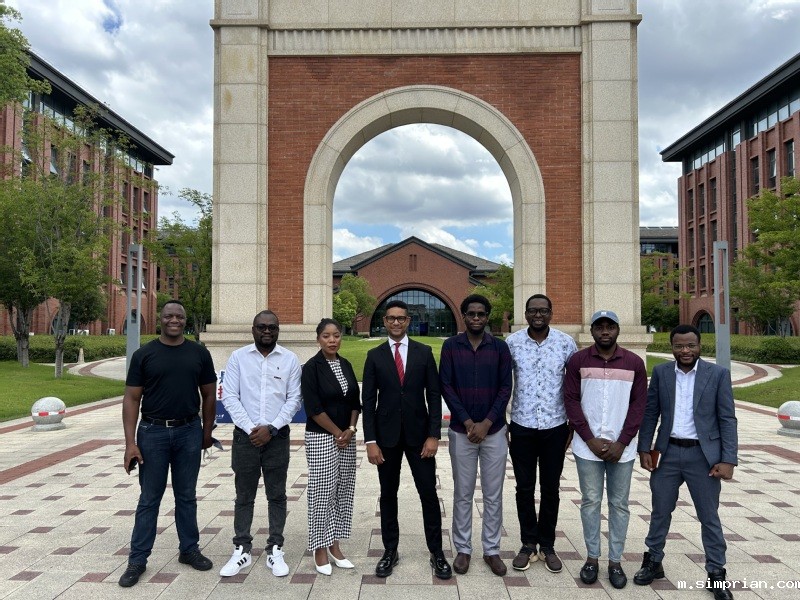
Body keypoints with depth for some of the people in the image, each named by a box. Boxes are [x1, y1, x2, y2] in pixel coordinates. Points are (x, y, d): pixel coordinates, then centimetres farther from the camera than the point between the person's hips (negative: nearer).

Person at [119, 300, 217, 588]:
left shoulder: (199, 353, 3)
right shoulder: (144, 354, -2)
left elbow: (208, 395, 9)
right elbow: (131, 399, -4)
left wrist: (207, 432, 10)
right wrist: (130, 442, -10)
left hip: (189, 432, 2)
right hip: (153, 432, -1)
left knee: (186, 496, 13)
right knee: (149, 498, 6)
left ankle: (189, 550, 27)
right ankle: (137, 560, 17)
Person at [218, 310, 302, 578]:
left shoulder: (290, 359, 1)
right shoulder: (238, 357, 1)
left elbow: (294, 398, -1)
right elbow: (229, 396, -3)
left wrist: (271, 428, -10)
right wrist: (250, 428, -11)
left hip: (277, 436, 0)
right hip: (245, 435, 0)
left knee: (277, 495, 7)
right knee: (244, 495, 9)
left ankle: (275, 550, 18)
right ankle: (242, 550, 19)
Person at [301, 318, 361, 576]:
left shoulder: (346, 365, 8)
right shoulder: (311, 368, -10)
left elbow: (355, 402, 10)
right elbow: (313, 408, -15)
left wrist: (350, 430, -3)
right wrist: (337, 433, -11)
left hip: (347, 437, 6)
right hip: (321, 438, -6)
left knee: (344, 492, 9)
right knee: (322, 493, -1)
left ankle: (334, 544, 21)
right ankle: (320, 549, 12)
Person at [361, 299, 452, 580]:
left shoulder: (424, 352, 1)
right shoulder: (375, 355, 2)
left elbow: (434, 395, 0)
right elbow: (368, 401, 0)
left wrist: (433, 435, -7)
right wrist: (371, 441, -7)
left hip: (419, 434, 0)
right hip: (386, 435, 1)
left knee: (429, 494, 3)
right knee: (388, 495, 10)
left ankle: (436, 552, 16)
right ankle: (390, 550, 24)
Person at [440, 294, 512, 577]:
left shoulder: (500, 347, 1)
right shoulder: (451, 346, -1)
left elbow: (505, 388, -2)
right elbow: (446, 386, -5)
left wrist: (486, 423, -10)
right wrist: (467, 422, -11)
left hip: (494, 430, 1)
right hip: (461, 431, -1)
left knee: (493, 494, 8)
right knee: (463, 494, 8)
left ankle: (491, 549, 21)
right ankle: (463, 549, 20)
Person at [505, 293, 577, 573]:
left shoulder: (566, 343, -4)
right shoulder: (512, 342, -5)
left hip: (555, 427, 0)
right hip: (521, 427, 0)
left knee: (550, 489, 11)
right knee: (525, 488, 9)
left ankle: (547, 545, 26)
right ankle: (528, 544, 24)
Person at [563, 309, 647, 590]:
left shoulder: (634, 363, 1)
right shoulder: (578, 360, -1)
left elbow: (638, 405, 0)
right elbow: (571, 400, -3)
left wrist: (622, 443, -7)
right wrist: (591, 440, -9)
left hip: (622, 447, 1)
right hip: (587, 446, 0)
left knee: (619, 504, 8)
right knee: (590, 502, 7)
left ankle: (615, 561, 20)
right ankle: (592, 558, 20)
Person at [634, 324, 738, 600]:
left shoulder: (718, 374, -4)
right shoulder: (661, 372, 2)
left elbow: (727, 419, -4)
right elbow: (650, 412, 5)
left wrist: (728, 460, -10)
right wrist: (644, 449, 0)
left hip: (704, 455, -2)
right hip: (668, 453, 2)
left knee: (709, 517, 9)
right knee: (660, 511, 13)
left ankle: (716, 573, 23)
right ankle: (653, 562, 29)